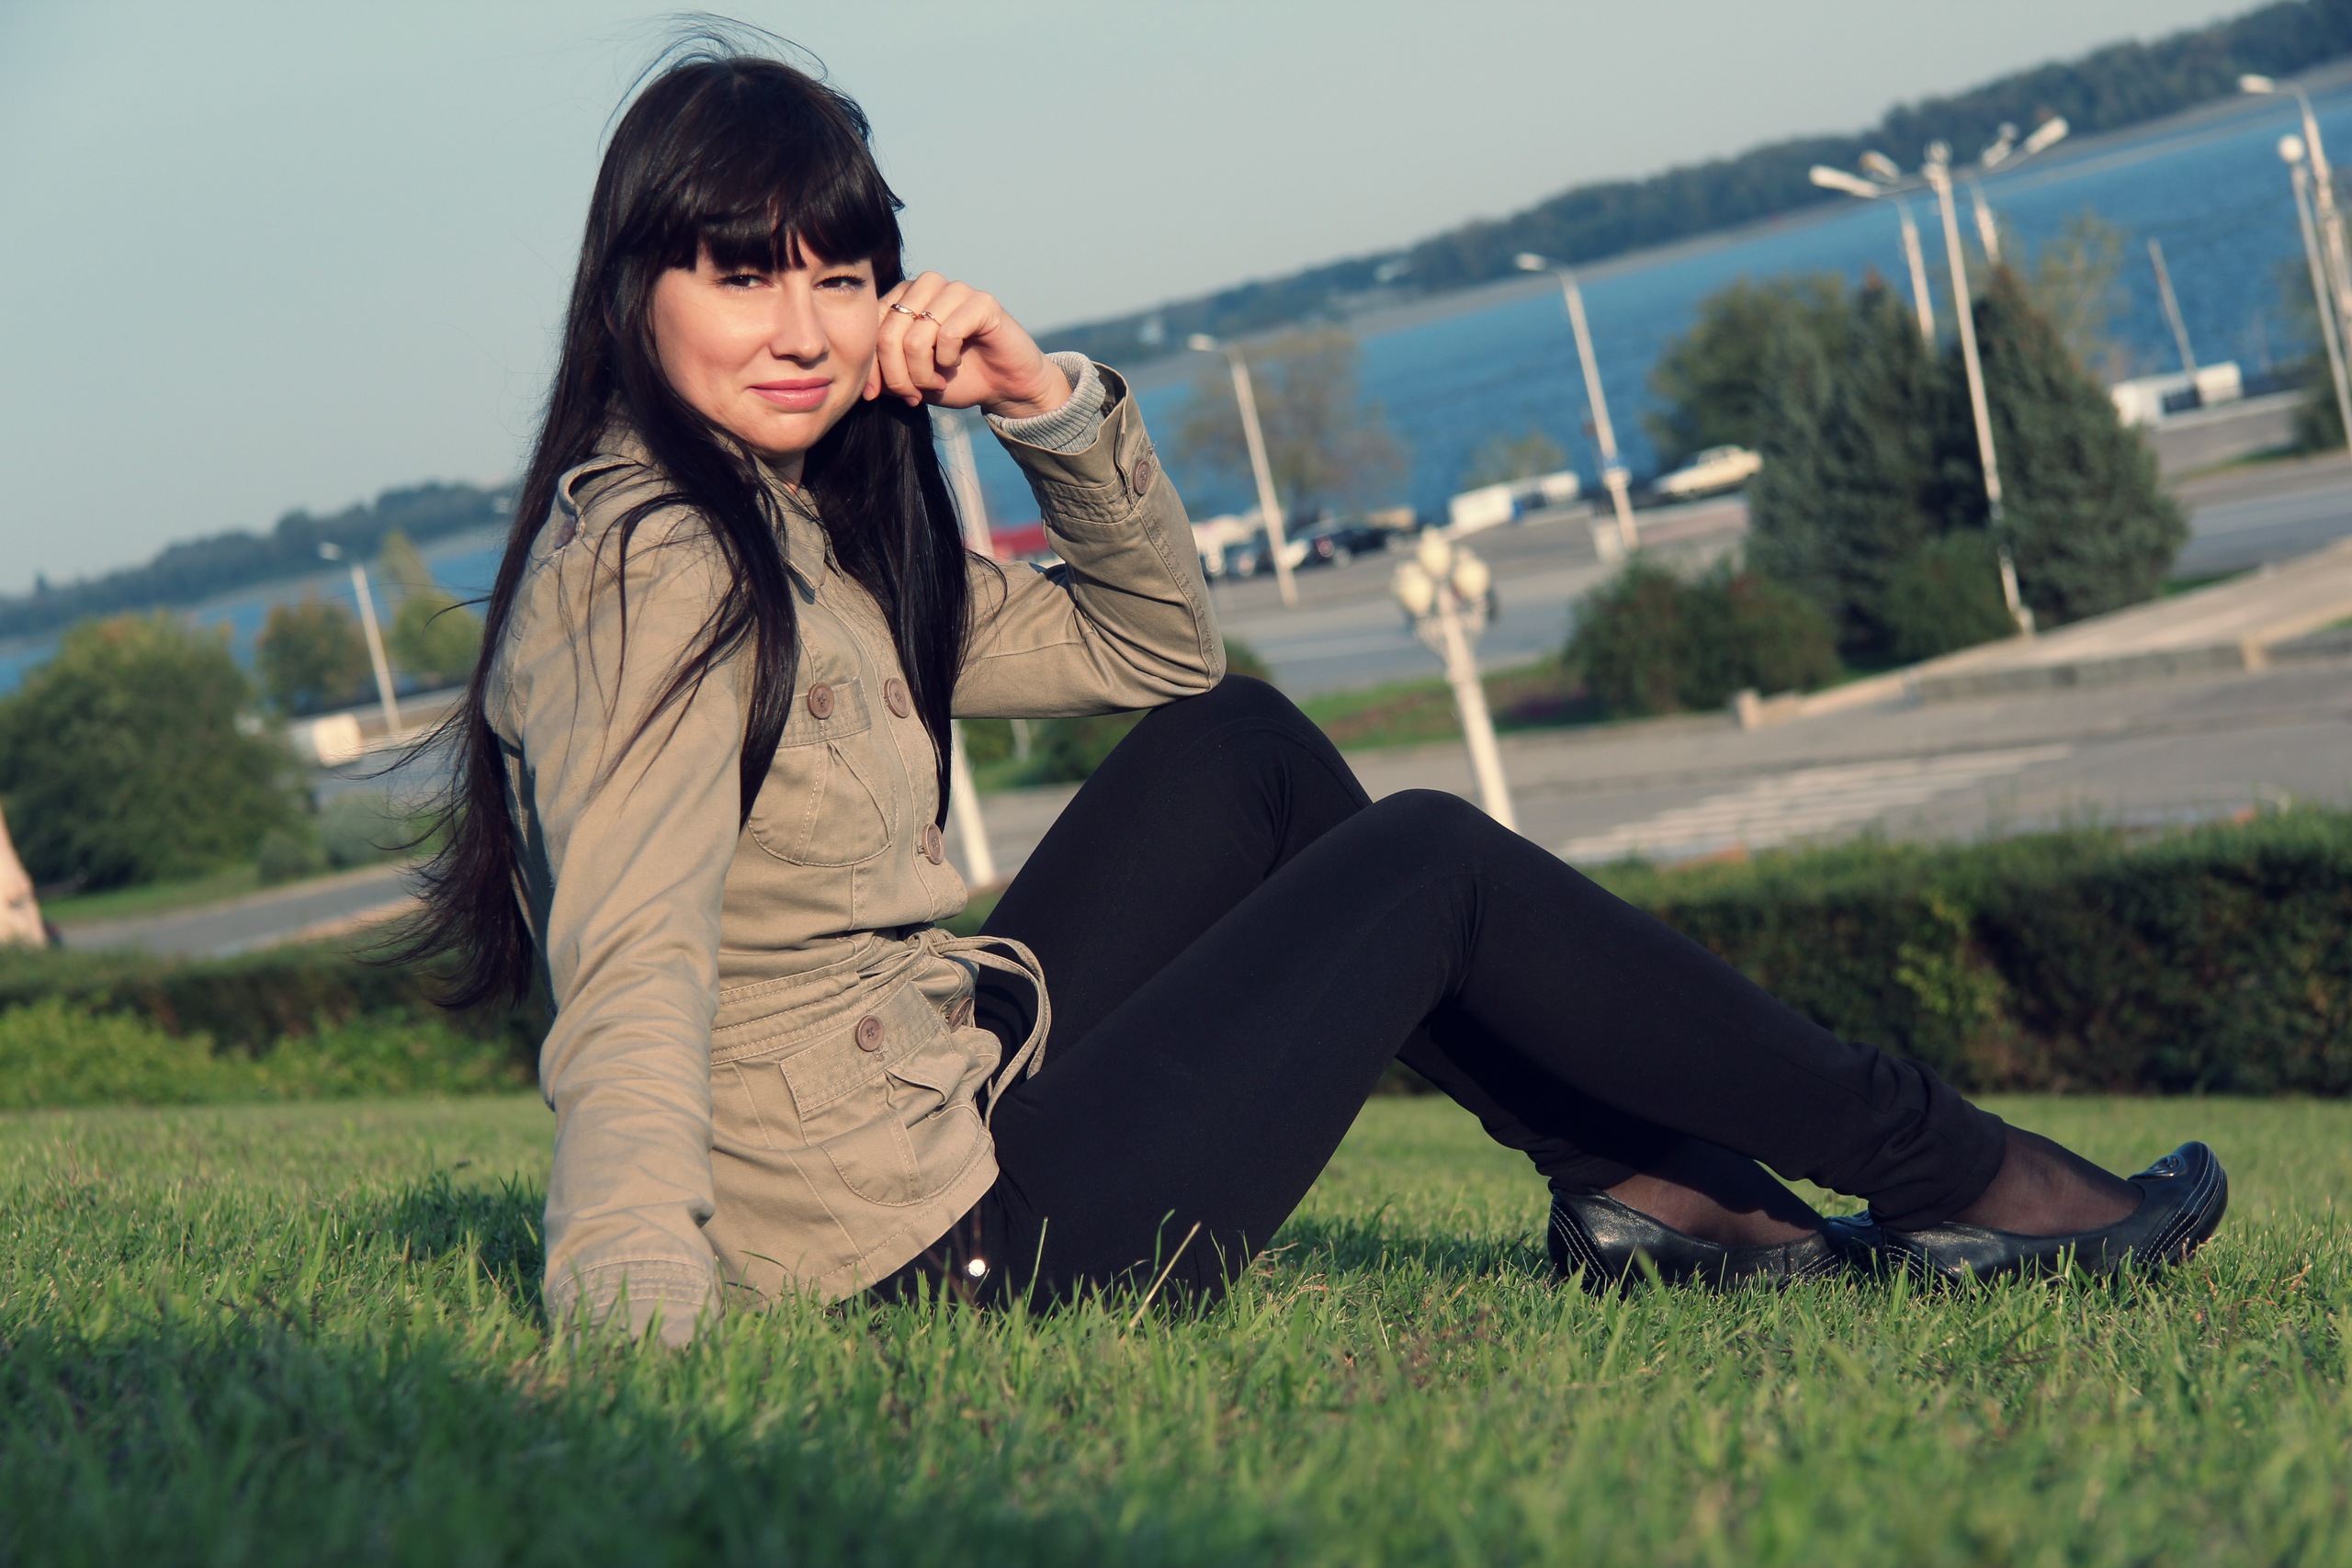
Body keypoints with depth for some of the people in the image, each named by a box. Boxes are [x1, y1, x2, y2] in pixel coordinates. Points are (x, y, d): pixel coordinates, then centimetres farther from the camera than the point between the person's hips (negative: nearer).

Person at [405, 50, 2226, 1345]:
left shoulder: (802, 531, 10)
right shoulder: (651, 563, -19)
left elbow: (1159, 645, 14)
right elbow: (632, 968, -31)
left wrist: (1055, 403, -2)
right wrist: (641, 1324, -42)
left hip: (955, 1113, 9)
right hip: (945, 1240, -9)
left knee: (1239, 748, 15)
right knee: (1430, 862, 2)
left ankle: (1645, 1183, 19)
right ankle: (1937, 1174, 16)